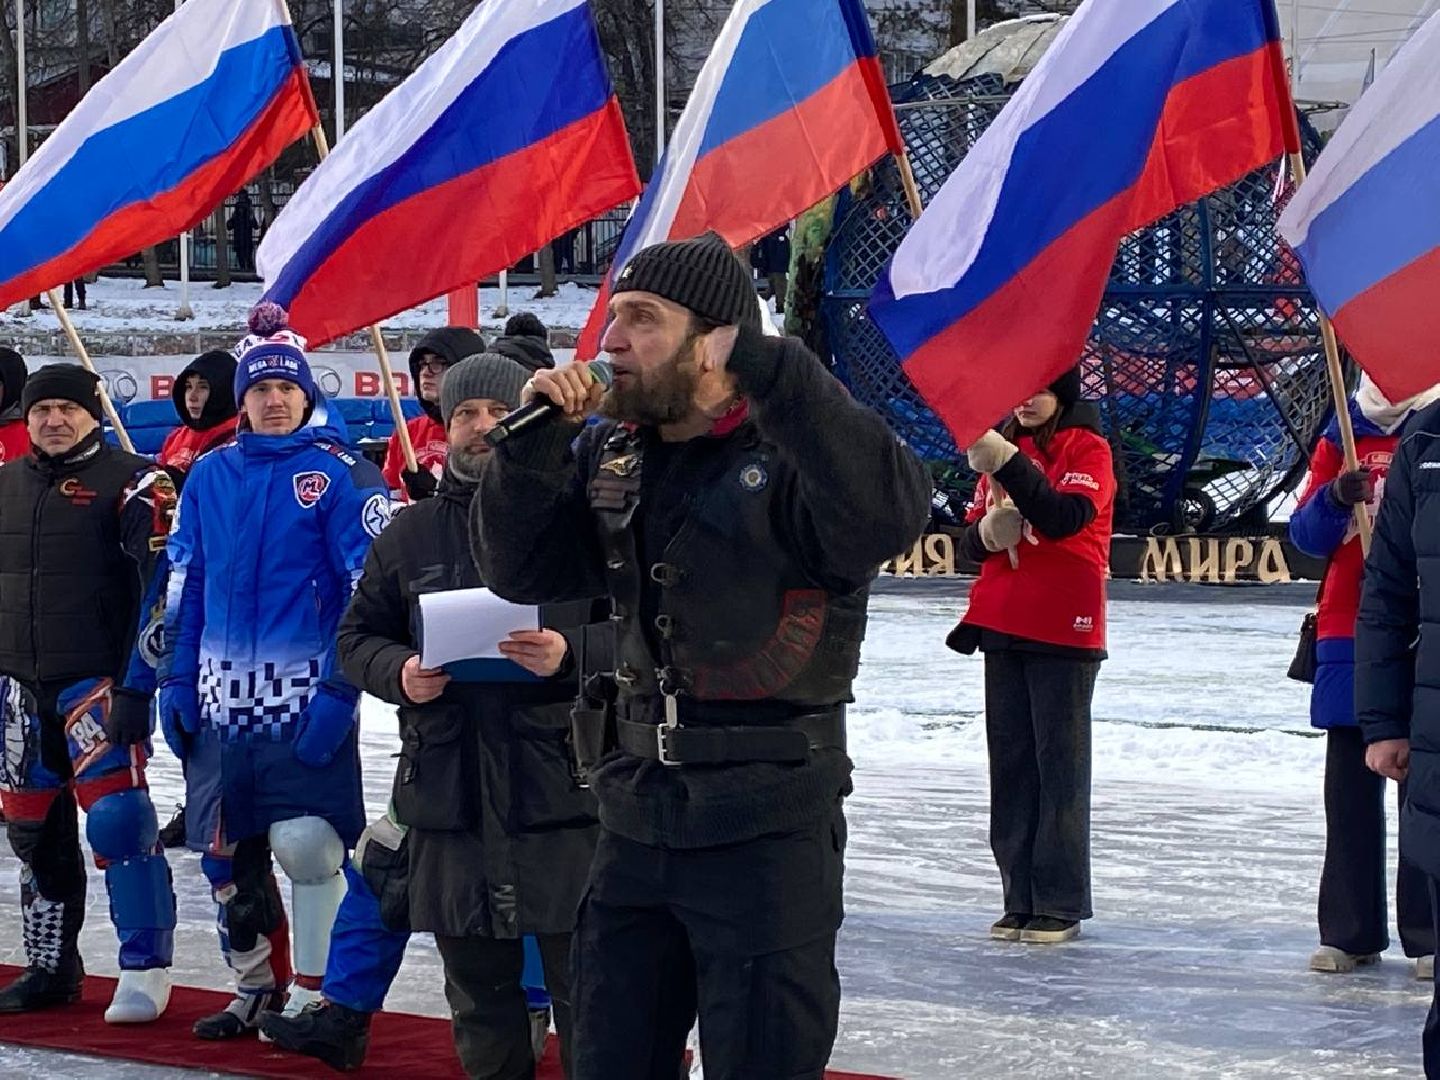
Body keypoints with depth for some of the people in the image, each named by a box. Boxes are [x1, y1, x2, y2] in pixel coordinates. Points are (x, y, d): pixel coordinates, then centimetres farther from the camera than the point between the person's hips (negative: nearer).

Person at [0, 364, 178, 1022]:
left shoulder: (130, 484, -8)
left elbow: (164, 588, -14)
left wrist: (136, 687, -18)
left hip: (100, 682, -6)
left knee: (116, 817, -14)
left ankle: (146, 971, -7)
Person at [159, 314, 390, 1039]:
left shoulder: (341, 475, -5)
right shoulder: (210, 476, 9)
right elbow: (184, 582, 14)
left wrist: (339, 689, -14)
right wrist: (176, 680, 8)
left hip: (305, 700, -5)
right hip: (223, 702, 5)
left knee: (307, 845, -9)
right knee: (225, 850, 8)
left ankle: (312, 997, 6)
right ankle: (257, 988, 24)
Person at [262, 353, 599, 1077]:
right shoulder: (411, 534, 13)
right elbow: (359, 636, 17)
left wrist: (568, 655, -21)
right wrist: (400, 672, -4)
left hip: (560, 777, -4)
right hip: (448, 781, 4)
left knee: (582, 982, -3)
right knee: (476, 978, 12)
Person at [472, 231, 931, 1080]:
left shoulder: (792, 454, -15)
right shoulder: (609, 457, 7)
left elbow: (892, 513, -34)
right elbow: (521, 572, 7)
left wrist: (767, 370, -36)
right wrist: (536, 442, -8)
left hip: (769, 827, -7)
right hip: (639, 813, 7)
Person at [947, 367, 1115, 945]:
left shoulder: (1088, 450, -3)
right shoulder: (1003, 448, 15)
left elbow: (1065, 517, -21)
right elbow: (972, 542, 16)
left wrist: (1006, 463, -28)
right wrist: (989, 529, -8)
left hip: (1063, 633, -6)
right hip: (1003, 627, 6)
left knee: (1059, 764, -4)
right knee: (1010, 762, 7)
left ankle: (1060, 905, -1)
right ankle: (1020, 899, 12)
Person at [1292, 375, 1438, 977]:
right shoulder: (1341, 438, 11)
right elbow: (1306, 534, 5)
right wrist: (1336, 498, -14)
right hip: (1349, 633, 3)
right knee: (1350, 790, 4)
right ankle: (1350, 933, 8)